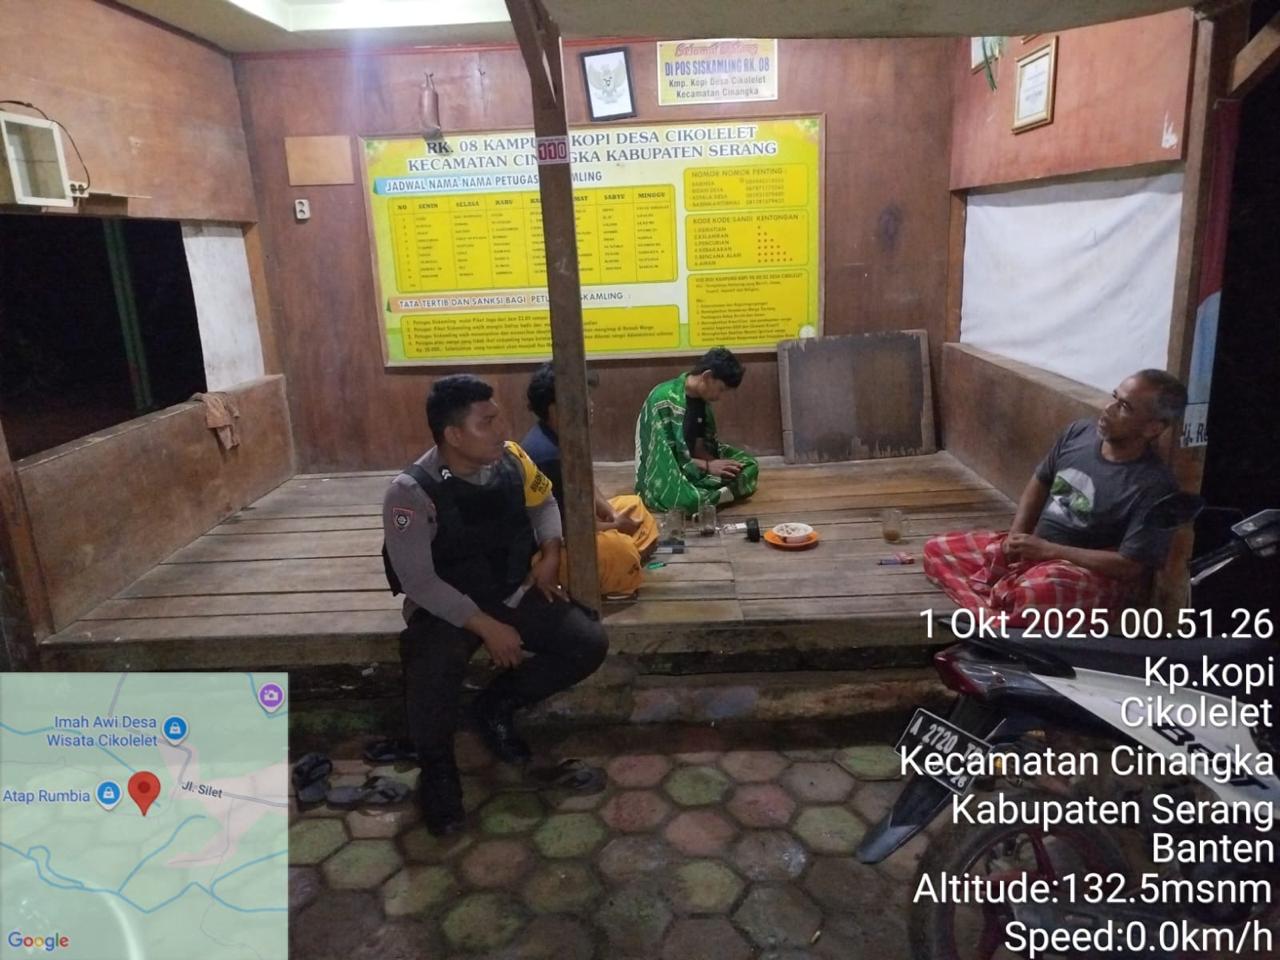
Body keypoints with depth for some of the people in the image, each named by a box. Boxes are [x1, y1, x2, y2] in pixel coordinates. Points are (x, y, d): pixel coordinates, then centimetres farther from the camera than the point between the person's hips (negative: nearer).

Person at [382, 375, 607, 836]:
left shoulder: (511, 459, -8)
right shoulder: (411, 492, -23)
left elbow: (543, 502, 13)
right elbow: (417, 580, -23)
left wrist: (550, 555, -4)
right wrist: (487, 627, -25)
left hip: (514, 593, 5)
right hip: (446, 608, -5)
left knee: (590, 643, -12)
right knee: (432, 677, -35)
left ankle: (496, 705, 10)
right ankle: (437, 770, -2)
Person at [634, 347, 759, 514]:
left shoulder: (701, 398, 1)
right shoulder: (664, 400, -24)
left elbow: (702, 442, 7)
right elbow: (664, 455, -24)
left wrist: (714, 462, -14)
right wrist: (707, 466, -22)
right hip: (662, 474, -8)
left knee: (749, 465, -3)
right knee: (690, 500, -38)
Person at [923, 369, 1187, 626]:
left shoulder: (1153, 487, -20)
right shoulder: (1079, 432, -1)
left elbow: (1129, 566, -22)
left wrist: (1048, 550, -21)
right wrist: (1017, 535, -3)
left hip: (1099, 576, -8)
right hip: (1035, 547, 8)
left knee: (1039, 590, -44)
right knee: (937, 550, -1)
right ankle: (993, 618, -24)